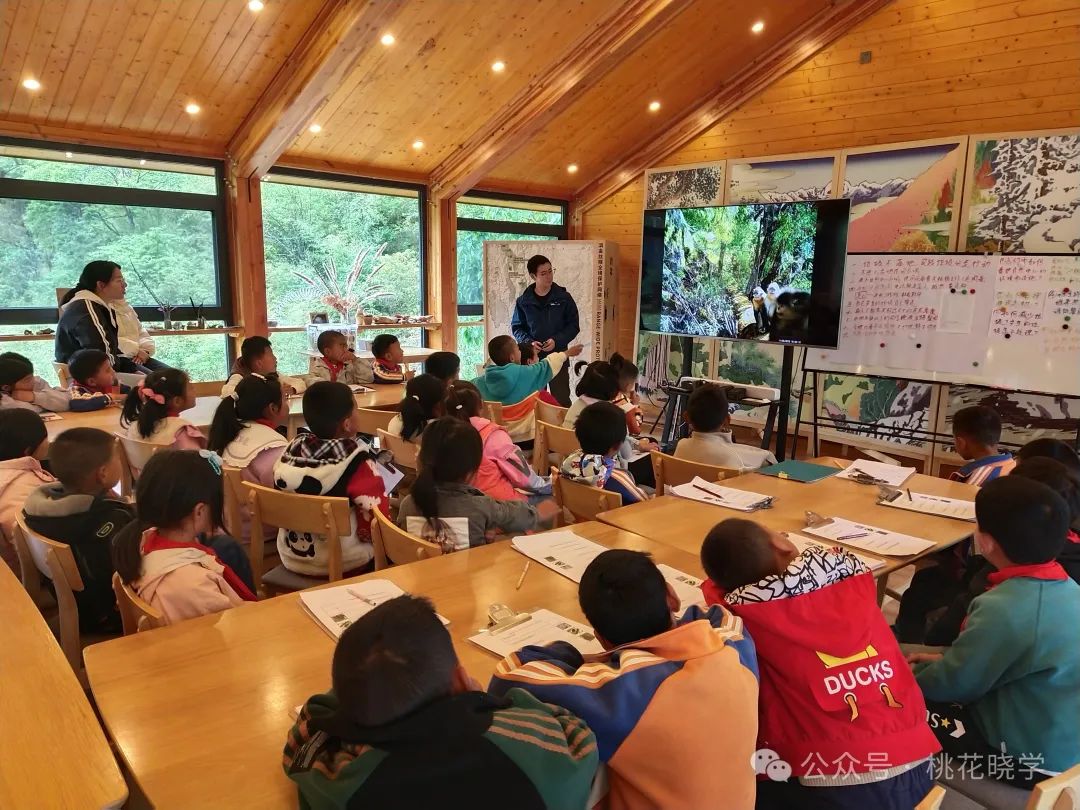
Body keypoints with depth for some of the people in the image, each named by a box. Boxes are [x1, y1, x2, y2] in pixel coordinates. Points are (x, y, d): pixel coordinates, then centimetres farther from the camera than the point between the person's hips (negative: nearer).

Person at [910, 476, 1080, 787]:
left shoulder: (1002, 608, -30)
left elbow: (953, 684, -16)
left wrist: (908, 676, 3)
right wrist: (949, 659, 13)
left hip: (1031, 759, -8)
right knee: (929, 674, 17)